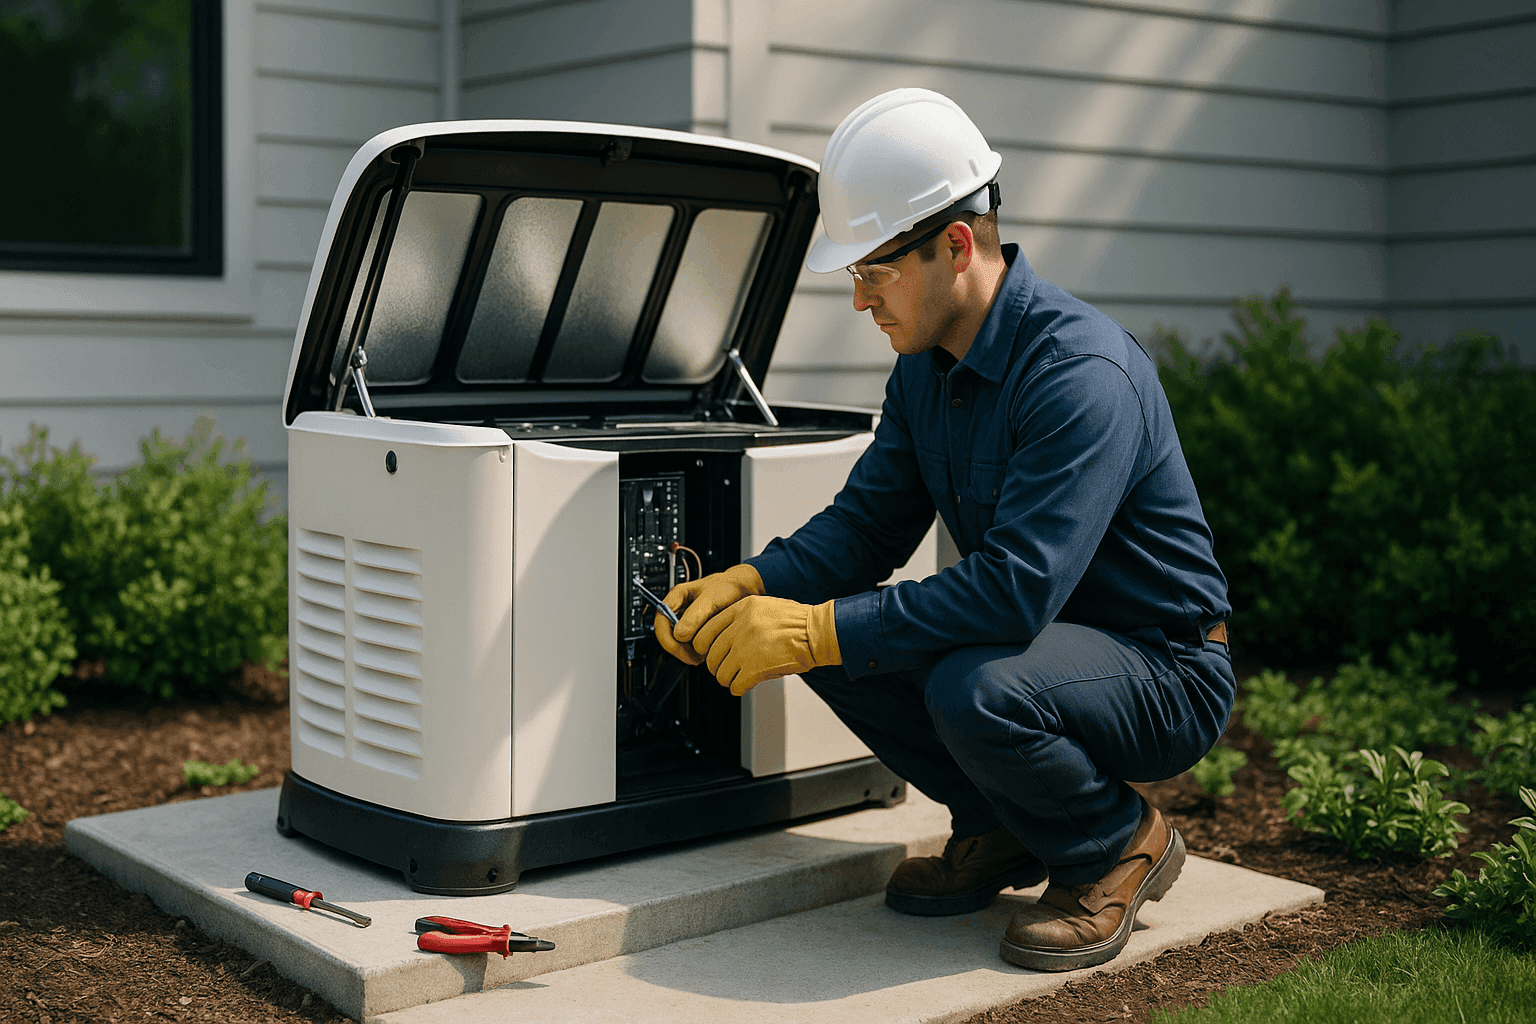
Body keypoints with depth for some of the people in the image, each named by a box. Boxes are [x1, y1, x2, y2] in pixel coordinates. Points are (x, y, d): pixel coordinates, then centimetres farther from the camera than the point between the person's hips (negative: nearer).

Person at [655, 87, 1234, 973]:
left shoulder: (1081, 370, -28)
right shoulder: (927, 363, 1)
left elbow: (1017, 589, -35)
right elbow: (867, 522, 4)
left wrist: (813, 630, -33)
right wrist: (744, 588, -14)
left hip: (1166, 673, -8)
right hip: (1045, 634, 8)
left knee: (974, 690, -35)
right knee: (831, 636, -8)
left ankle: (1121, 844, -4)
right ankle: (1001, 828, 9)